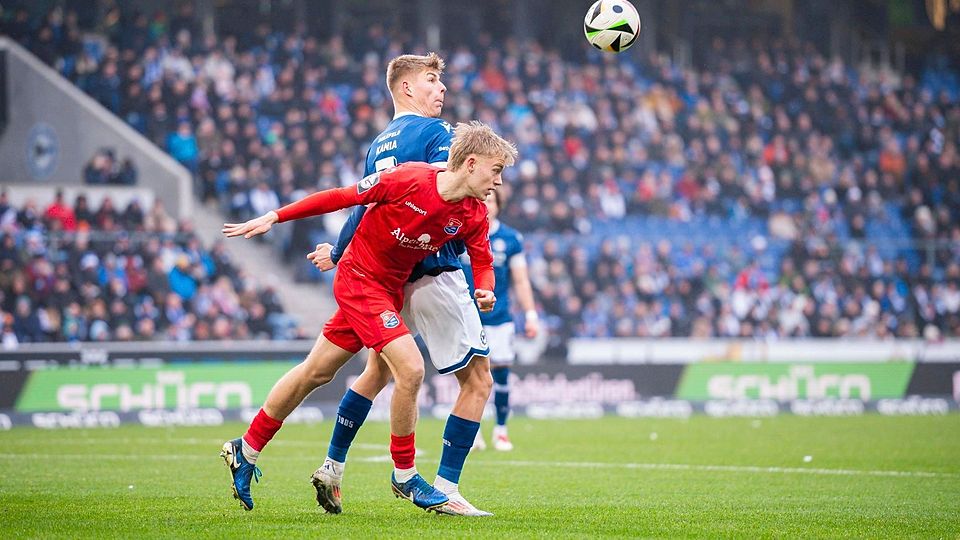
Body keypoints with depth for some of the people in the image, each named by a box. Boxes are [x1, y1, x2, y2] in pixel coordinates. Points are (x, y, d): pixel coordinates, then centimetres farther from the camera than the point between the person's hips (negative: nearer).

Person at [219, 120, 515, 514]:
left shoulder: (473, 216, -8)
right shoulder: (409, 179, -25)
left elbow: (483, 262, 5)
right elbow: (341, 197, -17)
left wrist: (484, 290, -19)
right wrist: (274, 217, -13)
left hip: (391, 289, 7)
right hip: (359, 278, -7)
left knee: (316, 372, 15)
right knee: (410, 368, -19)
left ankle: (245, 452, 28)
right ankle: (405, 477, -3)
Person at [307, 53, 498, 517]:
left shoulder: (379, 143, 14)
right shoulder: (435, 133, -8)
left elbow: (365, 205, 19)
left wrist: (338, 253, 30)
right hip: (433, 273, -8)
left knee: (378, 371, 24)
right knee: (477, 380, -4)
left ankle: (332, 468, 23)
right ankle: (445, 490, -8)